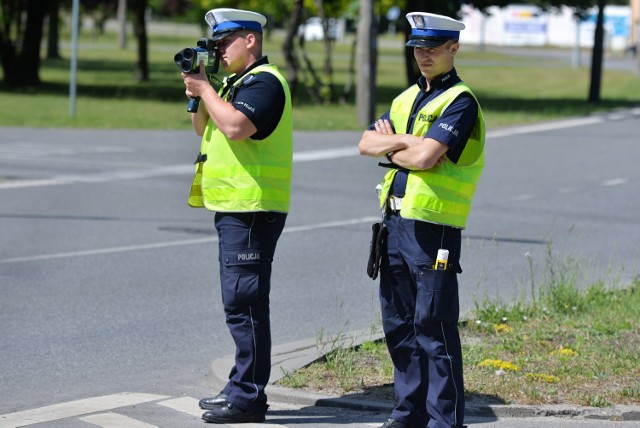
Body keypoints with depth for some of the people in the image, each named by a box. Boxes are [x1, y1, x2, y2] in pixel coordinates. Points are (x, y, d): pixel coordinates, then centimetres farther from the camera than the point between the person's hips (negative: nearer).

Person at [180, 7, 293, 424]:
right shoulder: (235, 82, 19)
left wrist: (206, 89, -15)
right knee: (240, 301, 15)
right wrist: (196, 90, 6)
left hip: (251, 211, -11)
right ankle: (242, 386, 23)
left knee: (244, 303, -10)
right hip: (233, 207, 11)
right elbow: (205, 129, 23)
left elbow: (235, 127, -28)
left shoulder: (264, 82, -13)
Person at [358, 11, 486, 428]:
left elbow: (426, 157, -21)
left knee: (433, 327, -6)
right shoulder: (407, 98, 17)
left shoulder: (460, 101, -9)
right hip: (396, 222, 8)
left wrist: (393, 150, -3)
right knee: (399, 324, 12)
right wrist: (404, 141, -9)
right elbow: (367, 143, 8)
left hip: (433, 229, -8)